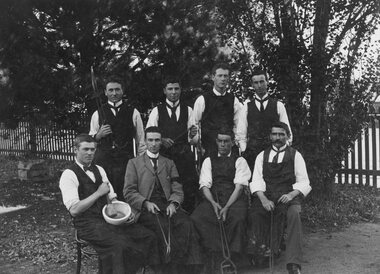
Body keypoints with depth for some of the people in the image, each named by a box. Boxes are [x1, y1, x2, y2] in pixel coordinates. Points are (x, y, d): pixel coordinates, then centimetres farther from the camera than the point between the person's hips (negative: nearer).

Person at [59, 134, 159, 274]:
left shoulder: (99, 170, 17)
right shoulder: (69, 175, -6)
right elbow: (74, 210, -16)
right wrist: (98, 193, -15)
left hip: (108, 218, 7)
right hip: (88, 224, -7)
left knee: (149, 236, -12)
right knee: (119, 244, -34)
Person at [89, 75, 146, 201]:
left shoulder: (133, 113, 8)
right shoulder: (97, 114, 10)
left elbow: (140, 140, 12)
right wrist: (99, 135, -6)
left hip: (126, 161, -1)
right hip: (103, 161, 1)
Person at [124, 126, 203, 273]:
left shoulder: (169, 163, 22)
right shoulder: (134, 163, 13)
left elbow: (177, 190, 14)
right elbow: (129, 192, 5)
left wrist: (173, 203, -8)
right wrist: (146, 203, -12)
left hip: (167, 205, 3)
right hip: (145, 208, -2)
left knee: (186, 223, -28)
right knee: (163, 226, -34)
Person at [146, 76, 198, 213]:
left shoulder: (188, 110, 11)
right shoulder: (157, 111, 6)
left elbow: (193, 141, 8)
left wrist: (192, 136, -14)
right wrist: (161, 140, -13)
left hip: (184, 156, 1)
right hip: (164, 155, -1)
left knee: (189, 190, -4)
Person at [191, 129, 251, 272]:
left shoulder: (240, 161, 10)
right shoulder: (208, 161, 17)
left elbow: (239, 186, -3)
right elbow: (205, 185, 6)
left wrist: (226, 207, -18)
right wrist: (214, 203, -14)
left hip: (234, 199, -2)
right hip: (212, 199, 2)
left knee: (238, 217, -36)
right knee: (196, 218, -28)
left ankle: (234, 257, -22)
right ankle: (217, 255, -22)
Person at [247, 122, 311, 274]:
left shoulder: (295, 155, 12)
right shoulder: (262, 156, 17)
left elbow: (304, 182, 7)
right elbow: (256, 181, 6)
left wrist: (291, 195, -14)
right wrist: (263, 199, -14)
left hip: (288, 196, -1)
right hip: (266, 196, 1)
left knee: (294, 214, -35)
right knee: (254, 213, -32)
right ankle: (261, 250, -18)